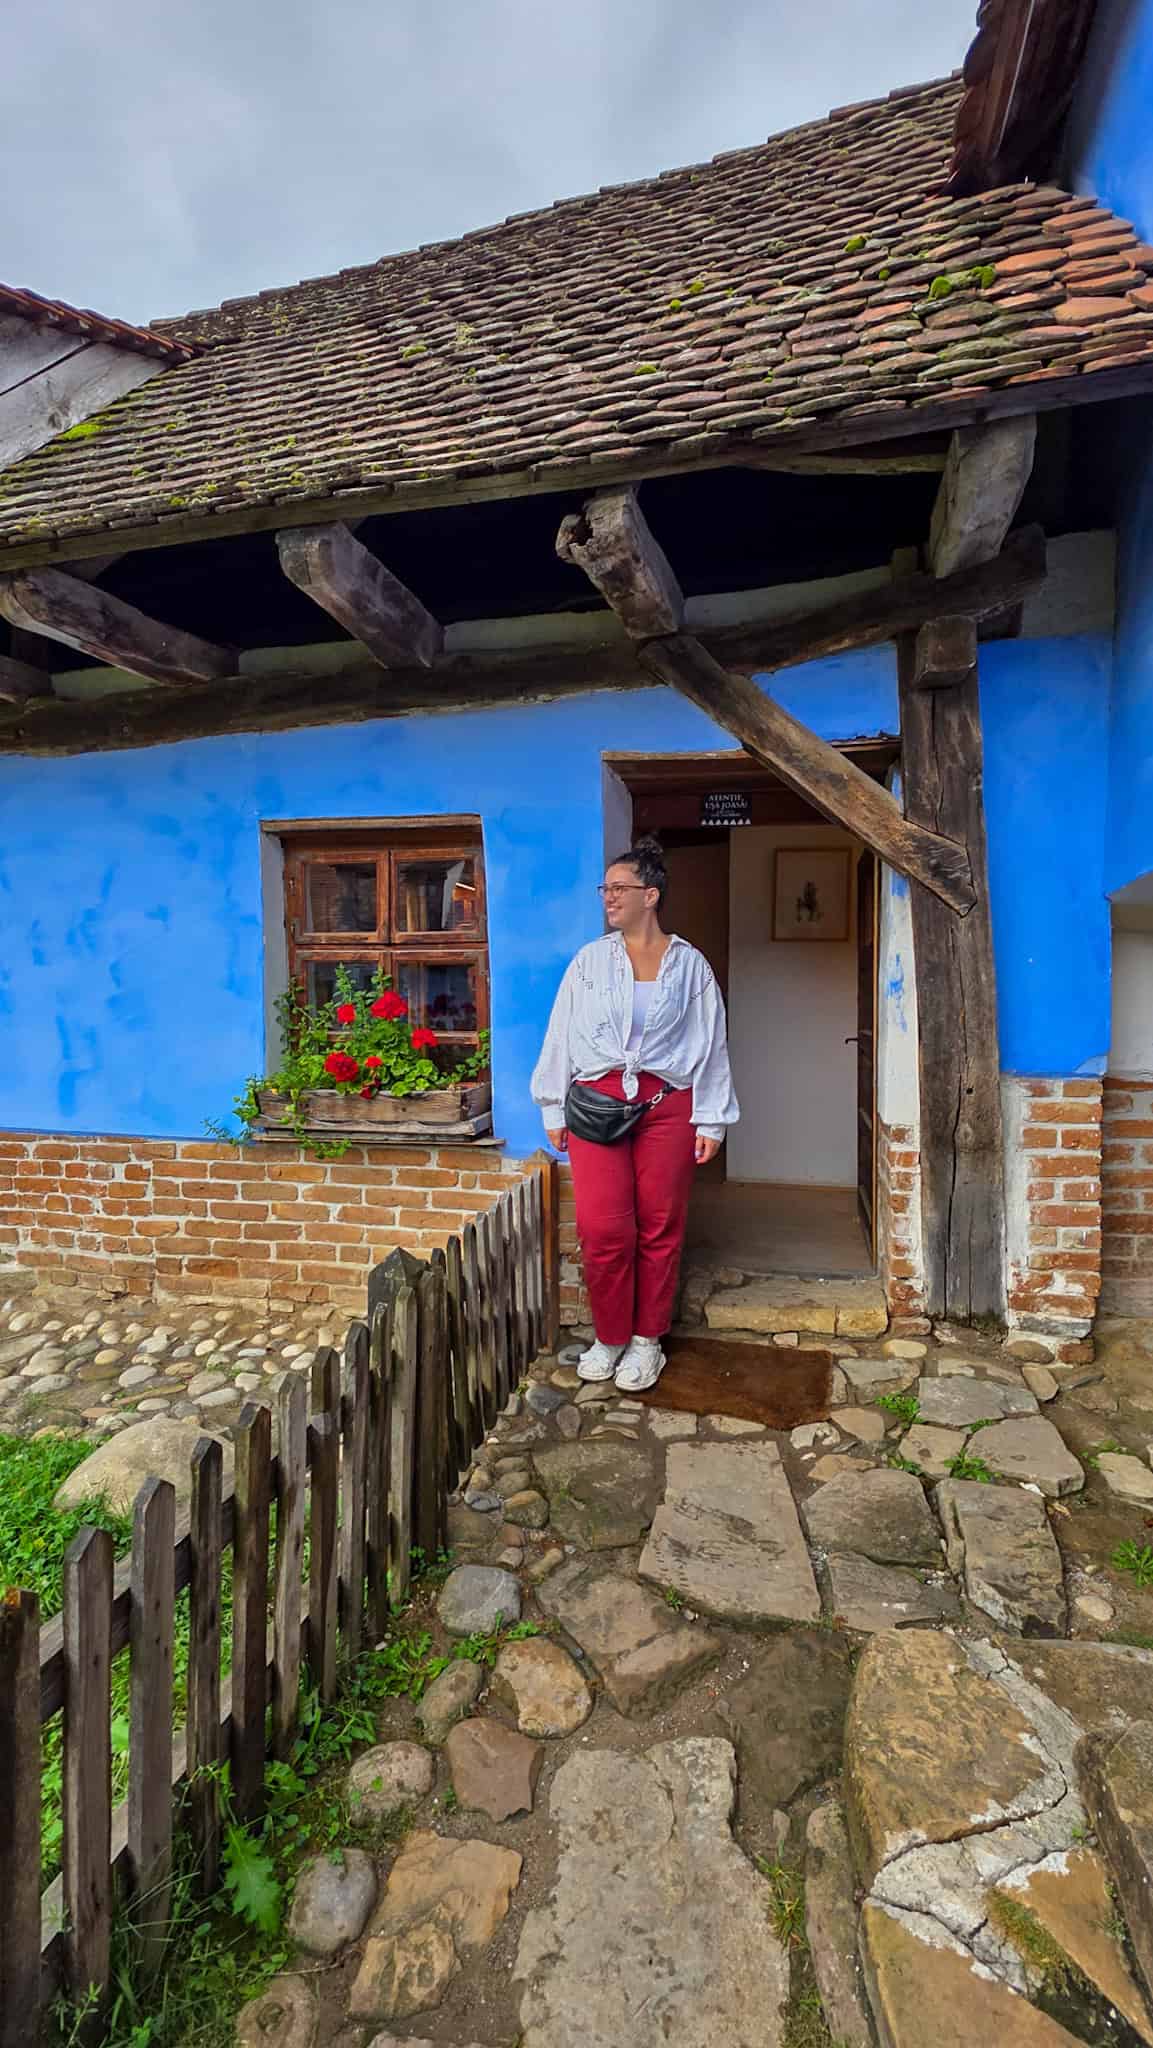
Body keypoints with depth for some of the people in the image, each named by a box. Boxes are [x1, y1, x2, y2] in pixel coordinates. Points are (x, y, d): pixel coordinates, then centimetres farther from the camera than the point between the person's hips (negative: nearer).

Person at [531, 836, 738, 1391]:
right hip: (598, 1100, 1)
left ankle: (646, 1340, 23)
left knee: (660, 1227, 5)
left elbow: (710, 1045, 5)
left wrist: (711, 1121, 1)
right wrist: (554, 1110, 6)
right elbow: (562, 1034, 9)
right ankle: (610, 1336, 18)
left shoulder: (690, 965, 6)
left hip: (667, 1104, 0)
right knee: (602, 1228, -5)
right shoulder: (590, 960, 8)